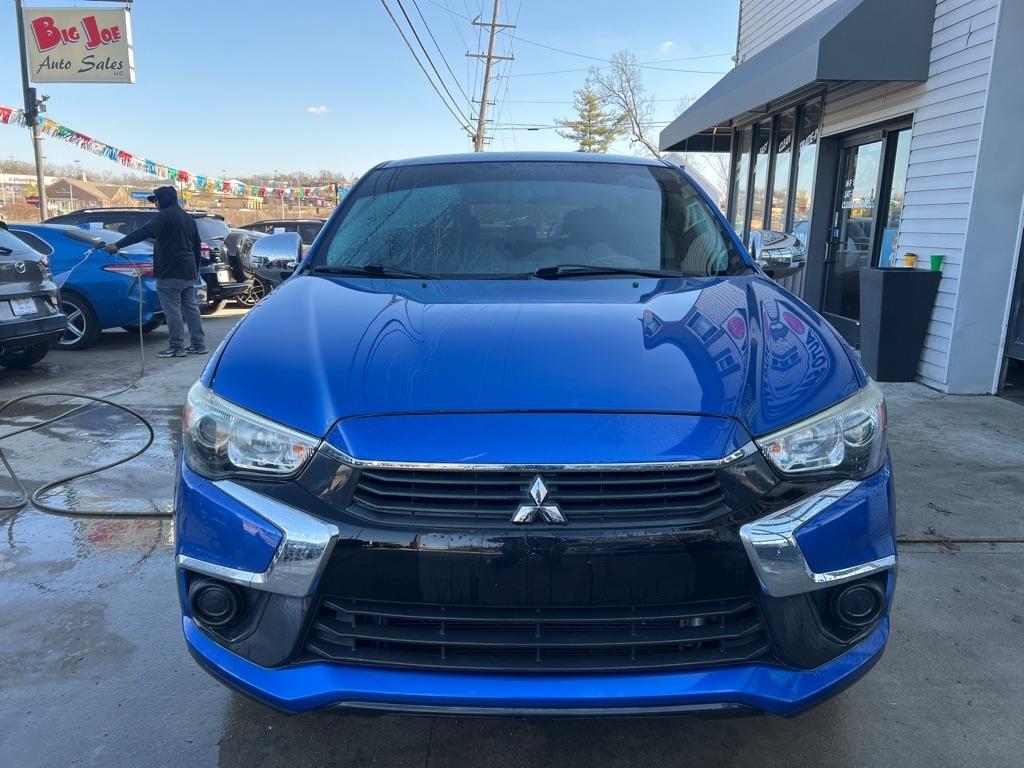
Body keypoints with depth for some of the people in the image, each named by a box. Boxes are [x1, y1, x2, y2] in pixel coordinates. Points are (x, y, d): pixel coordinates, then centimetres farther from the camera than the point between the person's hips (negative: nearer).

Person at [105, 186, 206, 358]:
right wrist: (196, 270, 28)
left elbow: (143, 232, -19)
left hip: (170, 273, -9)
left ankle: (176, 347, -4)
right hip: (189, 272, 9)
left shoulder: (166, 215, -9)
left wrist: (118, 245, -20)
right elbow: (196, 246, 23)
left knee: (172, 309, -5)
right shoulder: (188, 218, 19)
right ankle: (198, 344, 11)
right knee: (191, 307, 11)